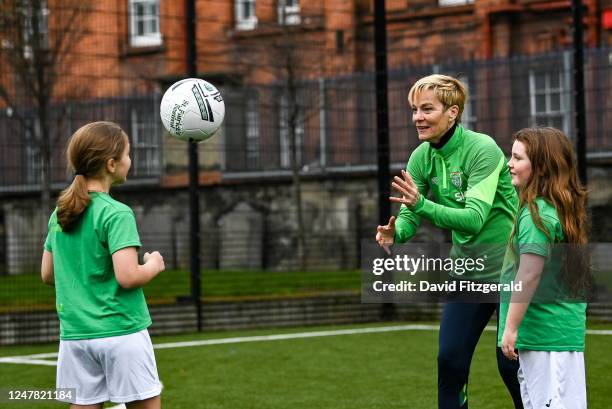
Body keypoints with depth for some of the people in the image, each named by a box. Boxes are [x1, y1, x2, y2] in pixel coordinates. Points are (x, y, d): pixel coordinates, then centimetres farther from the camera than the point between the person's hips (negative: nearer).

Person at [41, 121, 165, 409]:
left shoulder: (59, 214, 8)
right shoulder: (116, 214, -13)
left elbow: (47, 274, 16)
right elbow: (127, 277, -19)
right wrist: (153, 265, -1)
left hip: (74, 334, 6)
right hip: (121, 332, -6)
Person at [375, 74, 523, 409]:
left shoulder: (482, 150, -22)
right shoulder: (422, 157, -4)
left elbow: (474, 219, -32)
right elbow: (409, 214, -3)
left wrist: (421, 204, -44)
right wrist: (396, 232, -26)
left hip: (509, 270, -6)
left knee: (511, 364, -3)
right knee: (450, 358, 4)